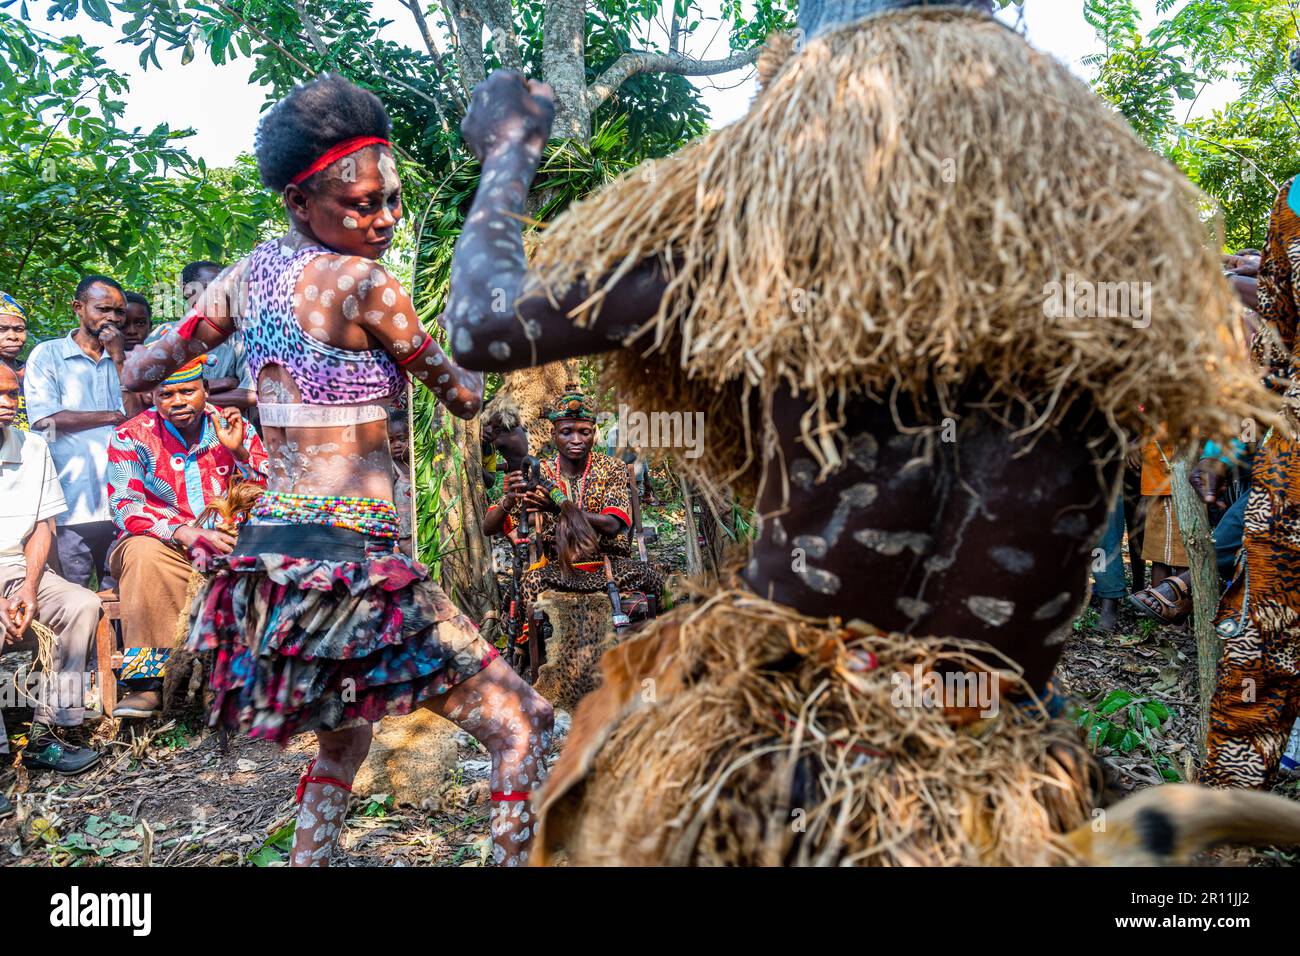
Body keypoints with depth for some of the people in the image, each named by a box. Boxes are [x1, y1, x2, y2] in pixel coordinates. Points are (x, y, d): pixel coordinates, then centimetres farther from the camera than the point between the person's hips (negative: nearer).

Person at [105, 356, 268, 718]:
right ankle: (148, 679, -28)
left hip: (228, 546, 2)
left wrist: (239, 451, -16)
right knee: (144, 552, -35)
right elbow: (125, 509, -12)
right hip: (161, 544, -1)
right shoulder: (131, 437, -1)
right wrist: (185, 532, -29)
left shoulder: (234, 428, 4)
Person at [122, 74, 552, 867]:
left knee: (346, 732, 32)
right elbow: (464, 397, -2)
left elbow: (149, 367, 21)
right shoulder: (363, 281, -12)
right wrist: (470, 368, 19)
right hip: (346, 558, -9)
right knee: (523, 727, -2)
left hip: (271, 549, 9)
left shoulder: (251, 272, 10)